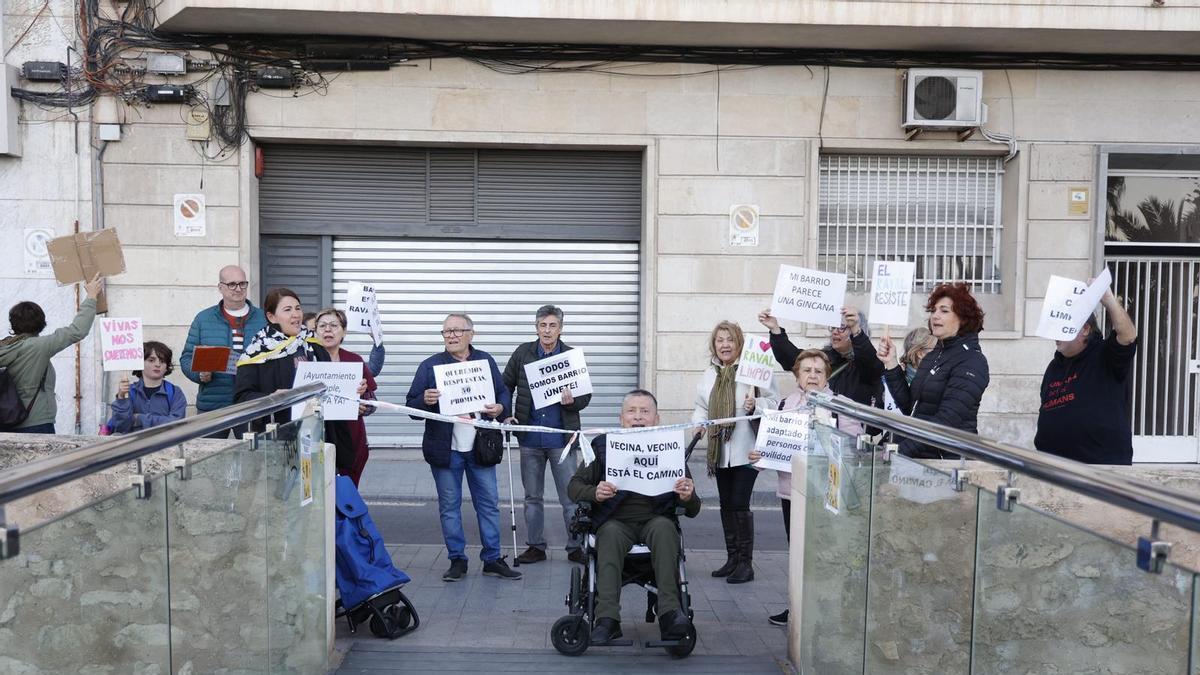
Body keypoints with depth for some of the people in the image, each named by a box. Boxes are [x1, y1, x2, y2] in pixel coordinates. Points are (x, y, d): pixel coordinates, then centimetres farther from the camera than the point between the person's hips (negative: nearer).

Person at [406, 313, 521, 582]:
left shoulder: (485, 361, 7)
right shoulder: (430, 365, 1)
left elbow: (504, 393, 11)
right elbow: (412, 407, 0)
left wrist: (500, 408, -12)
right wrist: (425, 400, -23)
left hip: (480, 446, 1)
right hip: (445, 449, -1)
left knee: (489, 503, 5)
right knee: (449, 506, 6)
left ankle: (492, 559, 15)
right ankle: (457, 560, 18)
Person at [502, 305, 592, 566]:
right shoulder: (523, 353, 4)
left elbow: (586, 394, 2)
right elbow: (506, 386, 11)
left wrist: (572, 401, -19)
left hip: (561, 438, -2)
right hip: (530, 437, 2)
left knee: (570, 497, 2)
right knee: (532, 496, 11)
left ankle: (576, 547, 13)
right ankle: (535, 546, 22)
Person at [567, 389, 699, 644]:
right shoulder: (604, 445, 10)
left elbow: (692, 510, 11)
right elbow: (574, 485, 8)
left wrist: (687, 497, -15)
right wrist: (595, 493, -14)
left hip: (655, 519, 0)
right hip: (616, 520, 0)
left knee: (664, 527, -32)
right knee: (610, 534, -32)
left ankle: (670, 614, -39)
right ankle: (607, 620, -38)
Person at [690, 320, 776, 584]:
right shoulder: (709, 374, 10)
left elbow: (773, 402, -9)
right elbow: (701, 406, 18)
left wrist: (755, 405, -27)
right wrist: (699, 422, -1)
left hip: (746, 450, -6)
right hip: (720, 450, 7)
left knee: (740, 504, -7)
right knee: (726, 505, 13)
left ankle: (746, 562, 5)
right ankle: (732, 558, 24)